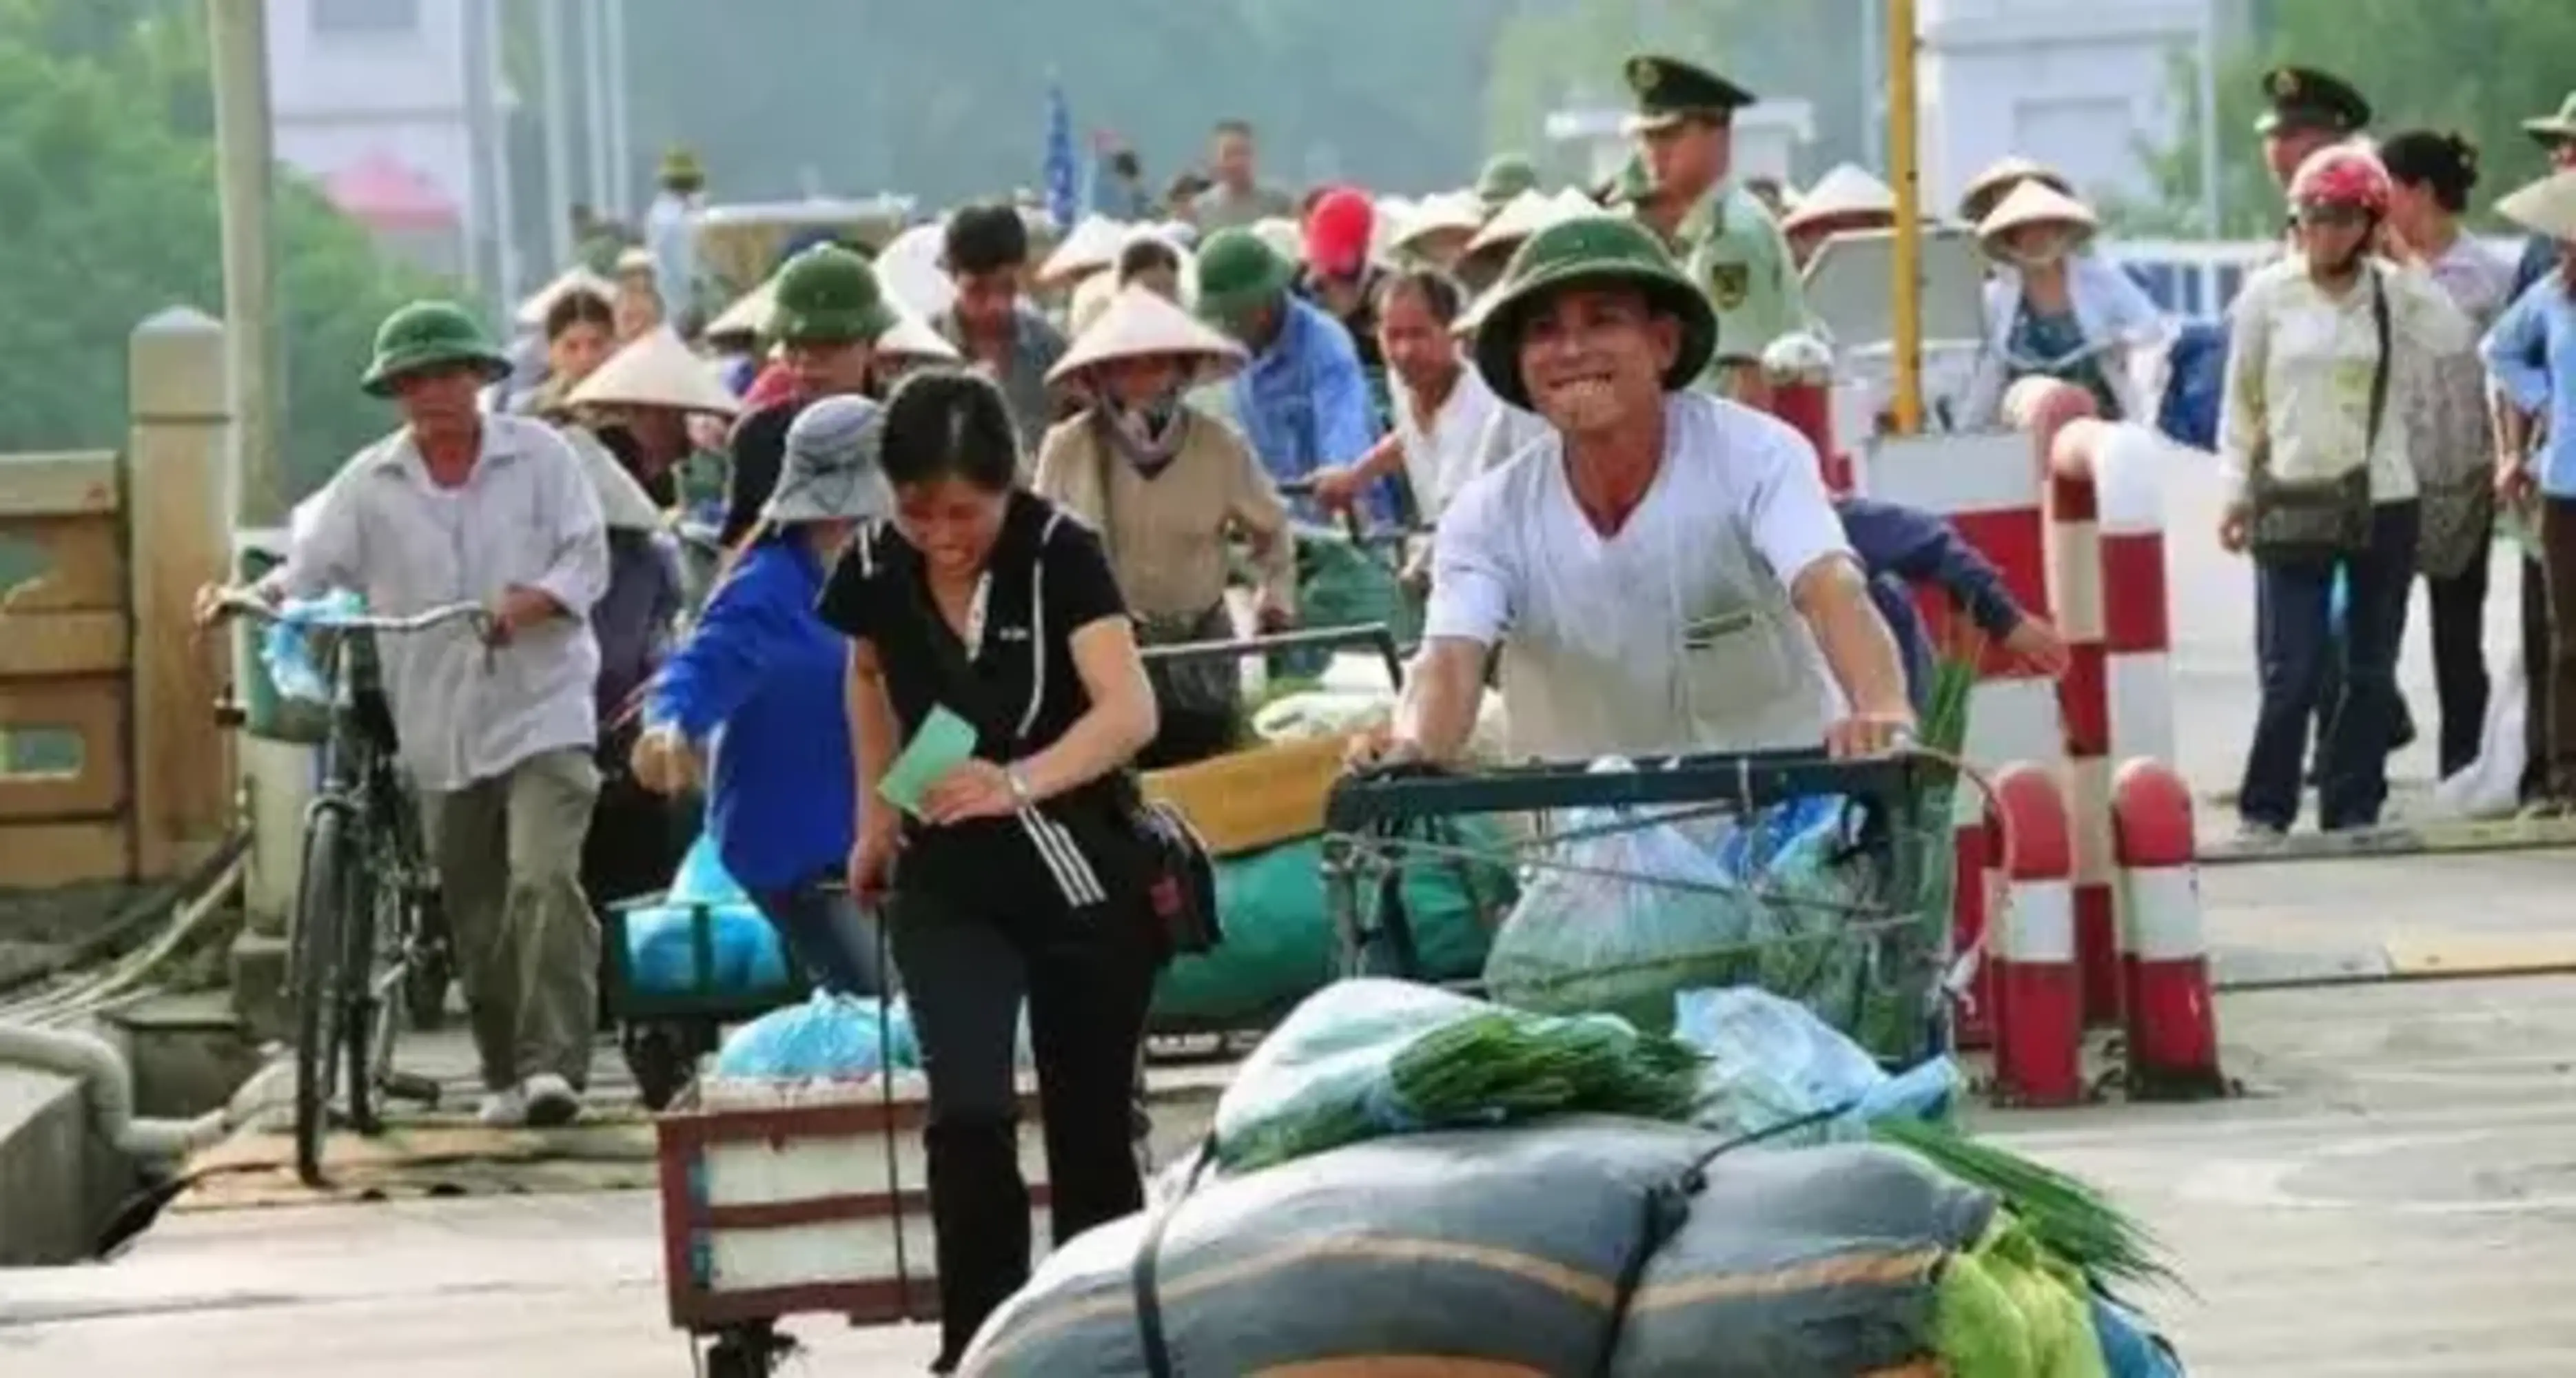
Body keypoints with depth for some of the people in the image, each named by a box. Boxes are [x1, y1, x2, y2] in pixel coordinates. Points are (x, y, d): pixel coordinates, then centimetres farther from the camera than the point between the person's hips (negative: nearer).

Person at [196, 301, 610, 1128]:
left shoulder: (538, 456, 0)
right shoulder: (369, 484, 6)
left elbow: (586, 563, -3)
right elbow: (312, 571, 2)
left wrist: (524, 605, -22)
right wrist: (251, 598, -19)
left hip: (543, 714, -3)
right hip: (438, 727, 3)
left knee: (545, 882, -20)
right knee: (475, 914, 9)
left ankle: (554, 1063, -23)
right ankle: (504, 1077, 22)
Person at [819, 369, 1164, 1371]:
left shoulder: (1059, 553, -17)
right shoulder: (874, 569, -6)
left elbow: (1129, 710, -27)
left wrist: (1020, 781, -41)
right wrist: (877, 813, 11)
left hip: (1083, 878, -2)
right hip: (947, 884, 2)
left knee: (1089, 1128, 5)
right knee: (968, 1112, -14)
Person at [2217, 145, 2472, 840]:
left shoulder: (2393, 291, 3)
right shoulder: (2269, 293, 2)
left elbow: (2451, 337, -15)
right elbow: (2241, 399, 6)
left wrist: (2404, 261, -11)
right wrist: (2237, 490, 2)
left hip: (2383, 501, 2)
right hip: (2293, 499, -2)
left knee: (2372, 670, 6)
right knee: (2292, 671, -6)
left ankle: (2353, 809, 14)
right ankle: (2265, 809, 5)